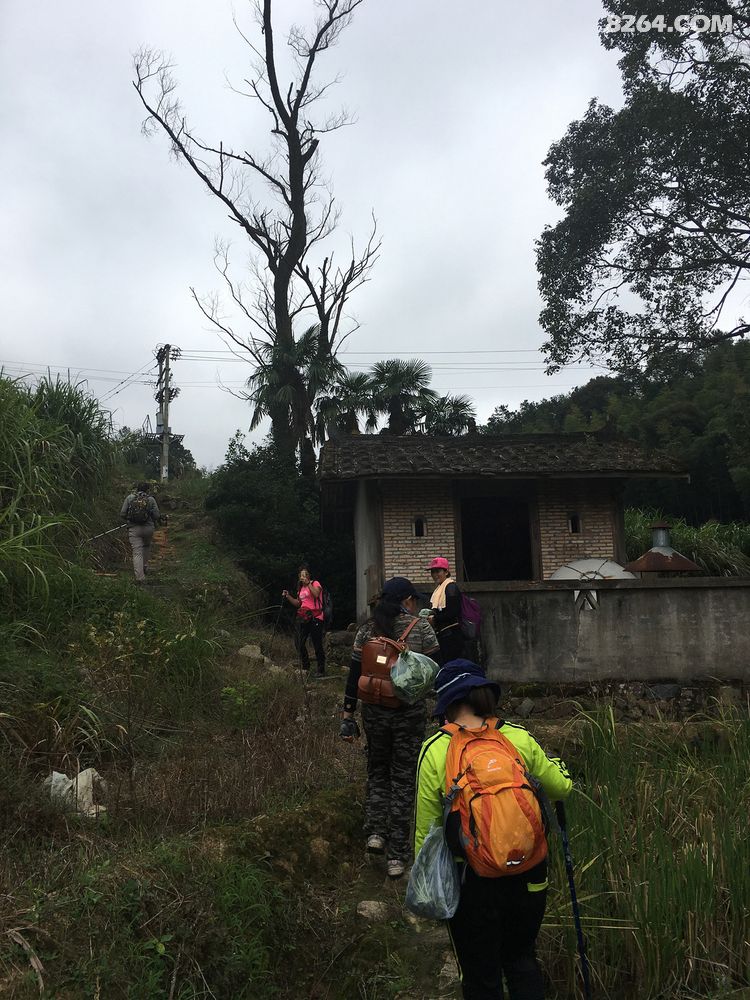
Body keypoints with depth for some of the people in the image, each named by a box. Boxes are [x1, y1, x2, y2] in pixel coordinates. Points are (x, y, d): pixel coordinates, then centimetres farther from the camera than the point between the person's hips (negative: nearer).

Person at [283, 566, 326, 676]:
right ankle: (305, 668, 20)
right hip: (303, 617, 7)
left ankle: (321, 670, 4)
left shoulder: (315, 583, -3)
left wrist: (308, 583, -19)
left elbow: (316, 594, -23)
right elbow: (298, 603, 22)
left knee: (317, 645, -5)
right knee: (300, 643, 5)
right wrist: (288, 596, 11)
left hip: (315, 617, -7)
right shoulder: (301, 588, 19)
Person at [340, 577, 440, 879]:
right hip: (410, 714, -2)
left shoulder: (367, 630, 1)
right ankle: (396, 856, 13)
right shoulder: (420, 627, -5)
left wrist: (347, 714, 8)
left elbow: (354, 675, 3)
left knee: (377, 771, 24)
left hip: (374, 712, 2)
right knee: (403, 779, 10)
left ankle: (376, 831, 10)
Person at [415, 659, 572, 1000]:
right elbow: (562, 788, 5)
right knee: (521, 959, 28)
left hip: (471, 881, -2)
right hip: (526, 876, 3)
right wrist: (555, 764, 27)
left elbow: (427, 828, -8)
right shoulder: (520, 739, -8)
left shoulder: (434, 750, -14)